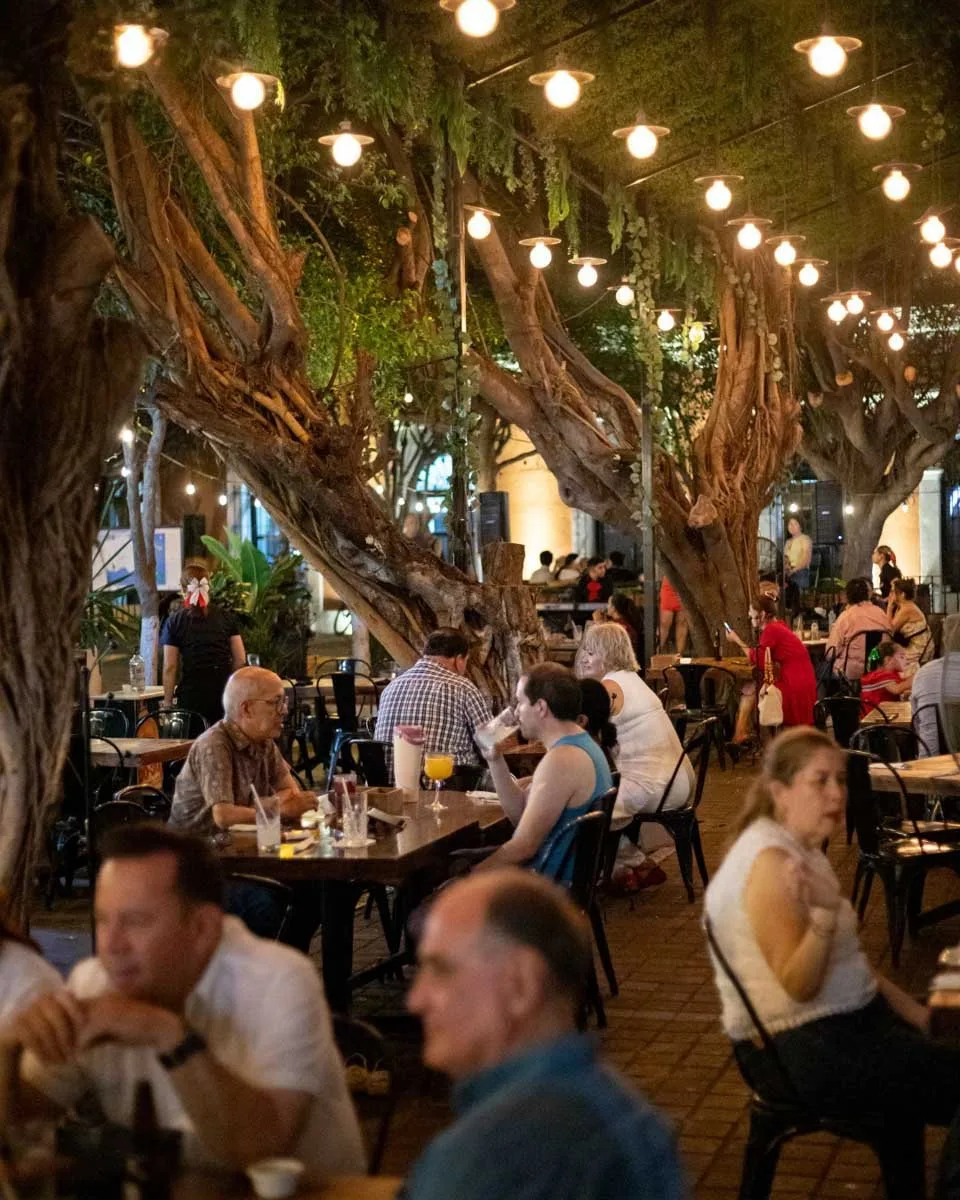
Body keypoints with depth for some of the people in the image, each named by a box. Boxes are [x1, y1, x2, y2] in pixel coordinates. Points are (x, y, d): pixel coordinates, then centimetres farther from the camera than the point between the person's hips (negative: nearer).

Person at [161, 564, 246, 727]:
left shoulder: (175, 621, 0)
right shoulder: (226, 617, 6)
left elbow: (170, 667, -3)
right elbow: (240, 659, 5)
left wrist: (167, 702, 2)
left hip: (192, 692, -2)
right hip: (223, 689, 2)